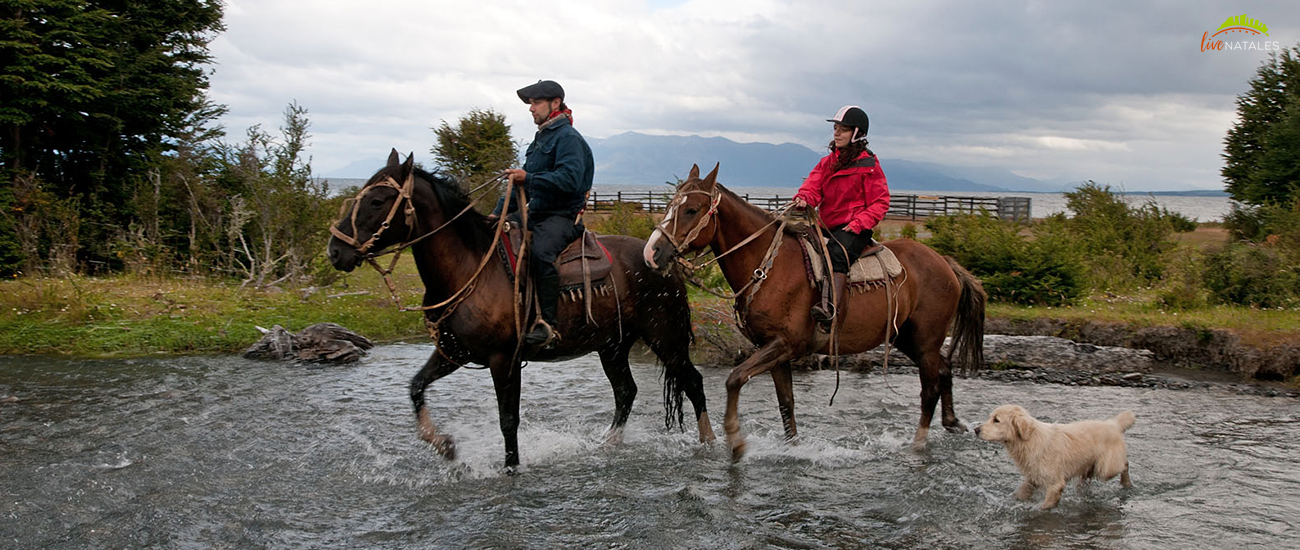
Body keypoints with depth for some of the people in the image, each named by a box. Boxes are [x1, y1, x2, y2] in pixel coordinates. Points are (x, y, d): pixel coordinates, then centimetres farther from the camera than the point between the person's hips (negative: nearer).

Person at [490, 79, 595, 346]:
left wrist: (528, 178, -25)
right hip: (536, 213, 10)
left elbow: (569, 180, -25)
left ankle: (548, 324, -35)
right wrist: (498, 212, 18)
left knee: (541, 252, -36)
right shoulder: (541, 139, 21)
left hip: (561, 216, -10)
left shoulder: (568, 138, -9)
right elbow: (524, 183, 26)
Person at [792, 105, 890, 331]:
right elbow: (813, 185, 3)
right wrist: (804, 198, -22)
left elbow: (880, 203, -3)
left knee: (837, 254, -35)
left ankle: (832, 310, -51)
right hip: (827, 226, 7)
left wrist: (858, 223, -18)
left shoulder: (868, 166, -2)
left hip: (854, 229, -7)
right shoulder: (827, 162, 16)